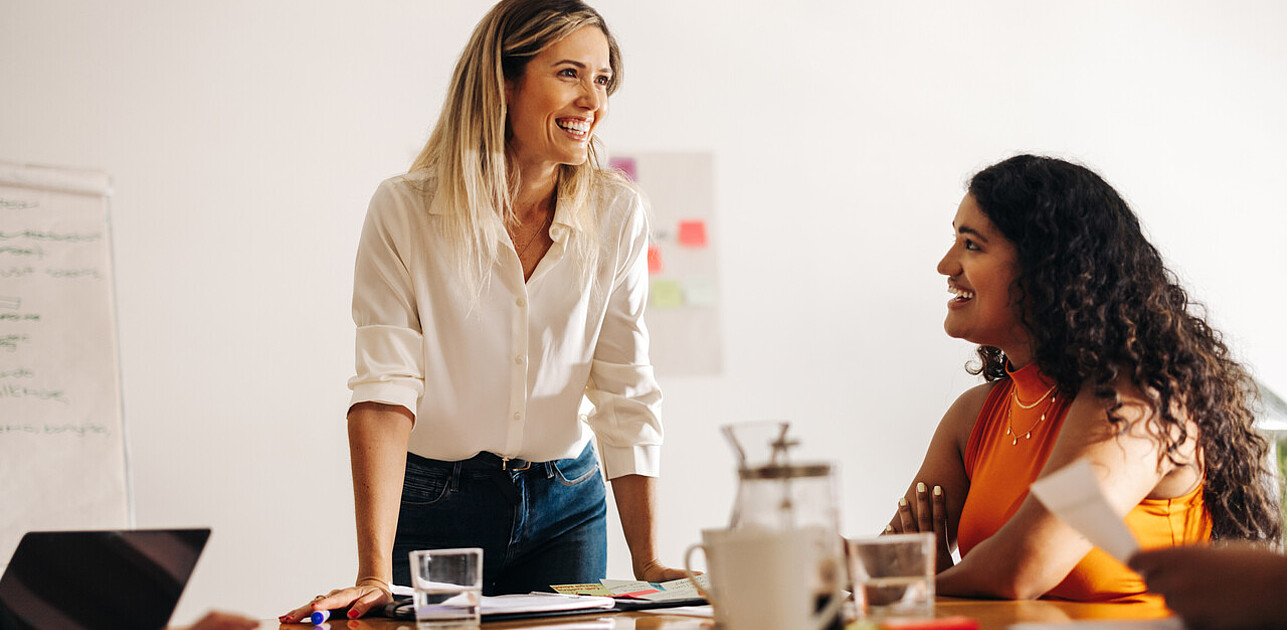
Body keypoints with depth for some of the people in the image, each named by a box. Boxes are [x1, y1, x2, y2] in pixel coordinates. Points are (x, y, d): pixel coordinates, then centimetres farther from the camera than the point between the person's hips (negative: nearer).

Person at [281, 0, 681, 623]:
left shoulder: (616, 214, -7)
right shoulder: (404, 210, -15)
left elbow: (625, 395, -5)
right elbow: (384, 391, -21)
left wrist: (647, 564, -11)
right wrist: (374, 574, -29)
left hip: (565, 506, 2)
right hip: (432, 504, -2)